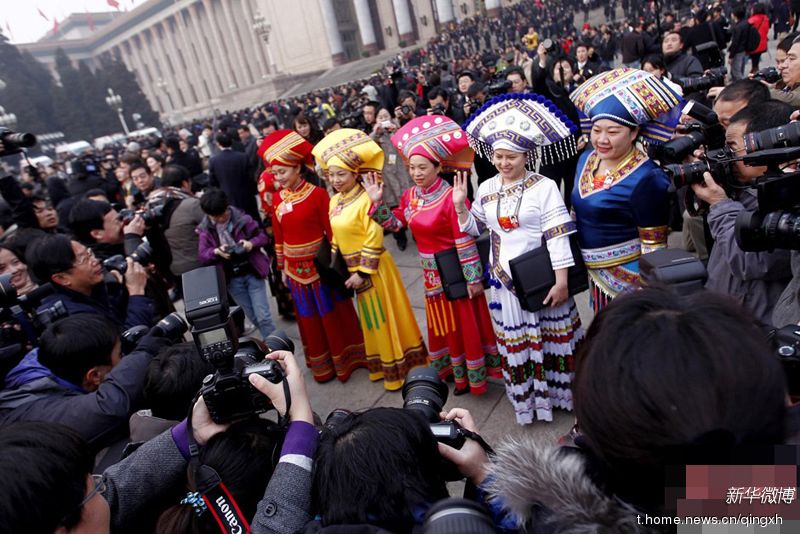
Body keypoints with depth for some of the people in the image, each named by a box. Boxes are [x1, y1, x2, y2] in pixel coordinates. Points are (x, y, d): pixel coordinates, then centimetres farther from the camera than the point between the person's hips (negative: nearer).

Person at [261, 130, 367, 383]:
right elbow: (279, 236, 7)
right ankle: (322, 366, 34)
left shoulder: (317, 194, -14)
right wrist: (282, 268, 11)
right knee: (309, 318, 17)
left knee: (333, 314, 10)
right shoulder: (277, 198, 0)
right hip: (296, 269, 5)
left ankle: (346, 358, 30)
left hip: (320, 265, -4)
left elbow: (332, 231, -11)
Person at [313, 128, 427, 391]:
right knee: (372, 317, 20)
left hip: (373, 267, -8)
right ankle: (383, 365, 37)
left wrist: (363, 272, -20)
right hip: (353, 268, 8)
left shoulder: (366, 200, -20)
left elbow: (374, 240, -22)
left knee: (387, 316, 6)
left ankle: (400, 366, 24)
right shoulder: (334, 201, 4)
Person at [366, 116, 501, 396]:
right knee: (445, 325, 19)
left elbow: (465, 241, -20)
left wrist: (473, 277, -16)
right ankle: (461, 375, 38)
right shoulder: (410, 196, 0)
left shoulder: (451, 197, -22)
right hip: (432, 273, 7)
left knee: (467, 322, 8)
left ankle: (477, 375, 27)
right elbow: (394, 223, 9)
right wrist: (377, 202, -4)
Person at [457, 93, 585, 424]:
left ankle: (559, 389, 34)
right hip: (504, 279, 4)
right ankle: (525, 398, 31)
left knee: (553, 336, 11)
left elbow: (557, 236, -13)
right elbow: (474, 228, 13)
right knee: (514, 341, 13)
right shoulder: (486, 189, 3)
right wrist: (460, 206, -4)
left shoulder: (544, 187, -11)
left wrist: (561, 280, -15)